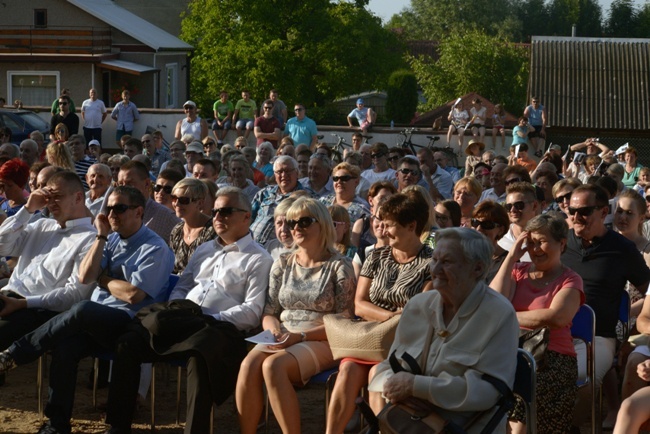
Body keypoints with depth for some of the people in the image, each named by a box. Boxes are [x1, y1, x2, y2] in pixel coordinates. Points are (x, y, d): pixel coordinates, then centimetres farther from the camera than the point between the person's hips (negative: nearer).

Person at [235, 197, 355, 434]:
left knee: (273, 366, -33)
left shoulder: (339, 266, 2)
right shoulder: (282, 264, 16)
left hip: (321, 342, -4)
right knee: (249, 365, -29)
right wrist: (274, 329, -7)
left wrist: (301, 336, -15)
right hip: (281, 339, 4)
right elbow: (269, 312, 17)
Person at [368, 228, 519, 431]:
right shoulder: (418, 305, 7)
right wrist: (381, 390, -11)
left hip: (467, 428, -4)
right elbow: (391, 364, 13)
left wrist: (416, 386, -19)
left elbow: (488, 390, -17)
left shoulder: (499, 315, -10)